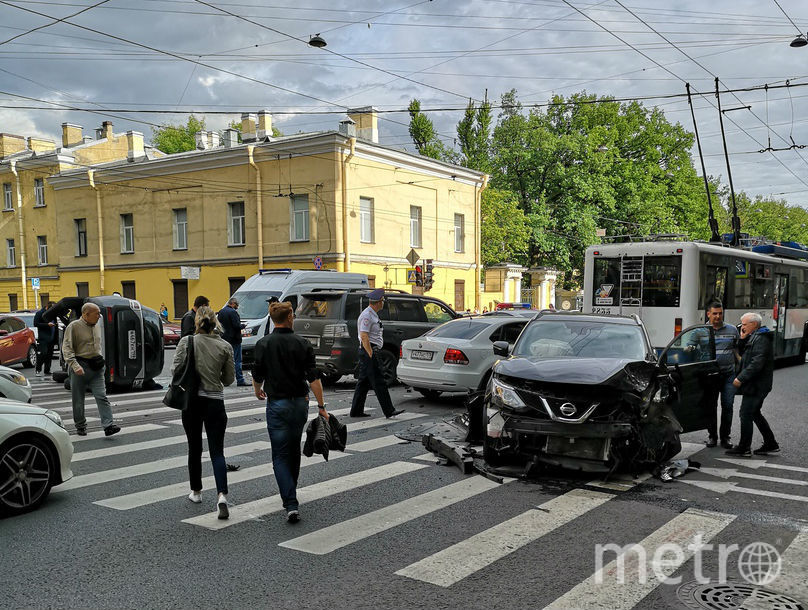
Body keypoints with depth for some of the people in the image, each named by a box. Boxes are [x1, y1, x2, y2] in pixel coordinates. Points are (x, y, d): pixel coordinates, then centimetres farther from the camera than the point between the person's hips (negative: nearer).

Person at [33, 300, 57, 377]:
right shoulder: (40, 313, -1)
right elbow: (35, 324, -8)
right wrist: (47, 324, -16)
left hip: (51, 338, 6)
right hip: (43, 338, -6)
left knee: (49, 355, 7)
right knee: (42, 354, -12)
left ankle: (47, 370, 13)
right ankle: (38, 370, -8)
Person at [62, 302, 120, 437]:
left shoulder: (97, 327, 14)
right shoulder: (74, 327, -7)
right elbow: (66, 348, -12)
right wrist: (75, 365, -22)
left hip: (96, 367, 5)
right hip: (80, 366, -4)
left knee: (102, 396, -7)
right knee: (78, 399, 6)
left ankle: (108, 425, -13)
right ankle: (80, 426, 21)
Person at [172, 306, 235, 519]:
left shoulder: (186, 342, -6)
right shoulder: (225, 346, -2)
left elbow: (176, 369, -9)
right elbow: (229, 379, 1)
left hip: (191, 400, 0)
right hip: (215, 401, 0)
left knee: (194, 448, 17)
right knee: (217, 451, 1)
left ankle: (196, 491, 30)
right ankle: (221, 495, -17)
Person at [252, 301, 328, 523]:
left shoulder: (264, 344, -7)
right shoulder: (302, 344, -3)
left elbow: (258, 376, -1)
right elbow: (314, 378, -7)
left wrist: (258, 391, 21)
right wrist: (322, 406, -3)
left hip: (277, 405, -3)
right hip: (300, 403, 3)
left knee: (280, 456, 0)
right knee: (294, 451, 20)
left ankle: (291, 505, -12)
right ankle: (290, 494, 34)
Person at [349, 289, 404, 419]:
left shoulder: (372, 314, 17)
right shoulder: (367, 315, -15)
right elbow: (364, 336, -21)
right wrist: (371, 355, -22)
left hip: (370, 352, 10)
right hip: (369, 351, -10)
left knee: (364, 382, 12)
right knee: (379, 383, -8)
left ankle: (356, 411, 17)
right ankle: (389, 411, -6)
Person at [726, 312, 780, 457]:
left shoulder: (761, 339, -17)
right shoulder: (754, 337, 14)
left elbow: (756, 364, -25)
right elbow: (743, 354, 19)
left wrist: (740, 378, -24)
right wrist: (743, 339, 5)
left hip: (755, 385, -10)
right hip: (757, 385, 10)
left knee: (746, 415, -5)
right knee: (755, 414, 17)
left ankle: (744, 448, 1)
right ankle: (771, 444, 23)